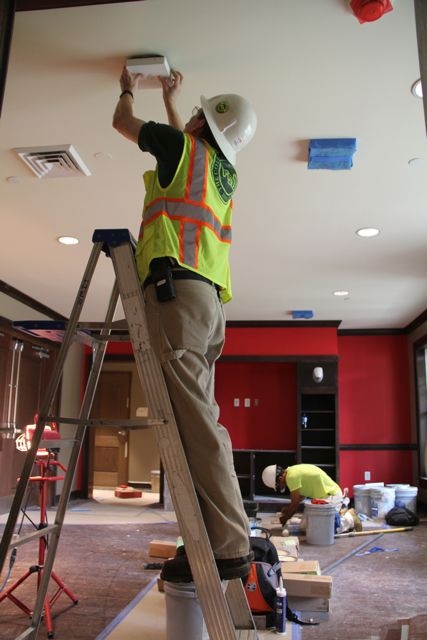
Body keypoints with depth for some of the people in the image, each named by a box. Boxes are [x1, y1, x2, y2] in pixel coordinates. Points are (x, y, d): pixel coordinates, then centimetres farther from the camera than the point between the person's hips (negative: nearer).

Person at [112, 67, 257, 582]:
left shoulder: (182, 146, 8)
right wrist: (169, 97, 61)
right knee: (196, 417, 5)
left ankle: (229, 547, -15)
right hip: (209, 300, 9)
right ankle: (208, 537, 6)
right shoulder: (224, 171, 27)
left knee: (196, 420, -14)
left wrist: (127, 90, 45)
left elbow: (122, 122, 24)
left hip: (176, 288, -8)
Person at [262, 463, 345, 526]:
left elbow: (295, 503, -14)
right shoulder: (292, 471, 8)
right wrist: (289, 506, 16)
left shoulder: (292, 476, -22)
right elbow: (302, 494, 21)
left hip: (331, 497, -10)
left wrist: (285, 518, 0)